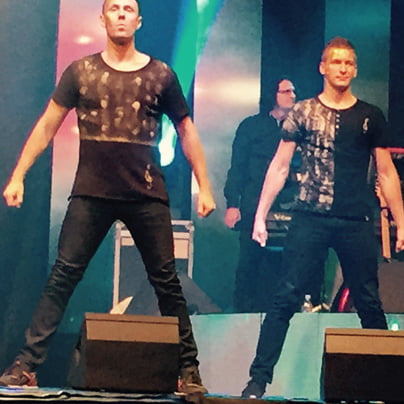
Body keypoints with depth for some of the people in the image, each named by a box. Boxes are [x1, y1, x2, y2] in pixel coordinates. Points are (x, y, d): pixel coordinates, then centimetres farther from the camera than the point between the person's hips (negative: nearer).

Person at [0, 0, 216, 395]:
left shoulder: (161, 76, 6)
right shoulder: (80, 72, 6)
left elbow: (186, 132, 11)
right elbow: (47, 126, 8)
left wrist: (204, 186, 6)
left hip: (147, 196, 0)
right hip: (91, 195, 0)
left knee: (166, 282, 2)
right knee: (62, 277, -5)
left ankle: (188, 370, 9)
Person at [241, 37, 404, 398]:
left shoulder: (371, 117, 8)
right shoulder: (303, 112, 5)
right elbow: (279, 167, 6)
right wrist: (260, 216, 0)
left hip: (356, 223, 1)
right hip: (310, 220, -1)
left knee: (370, 304, 5)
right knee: (286, 299, -5)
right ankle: (259, 379, -4)